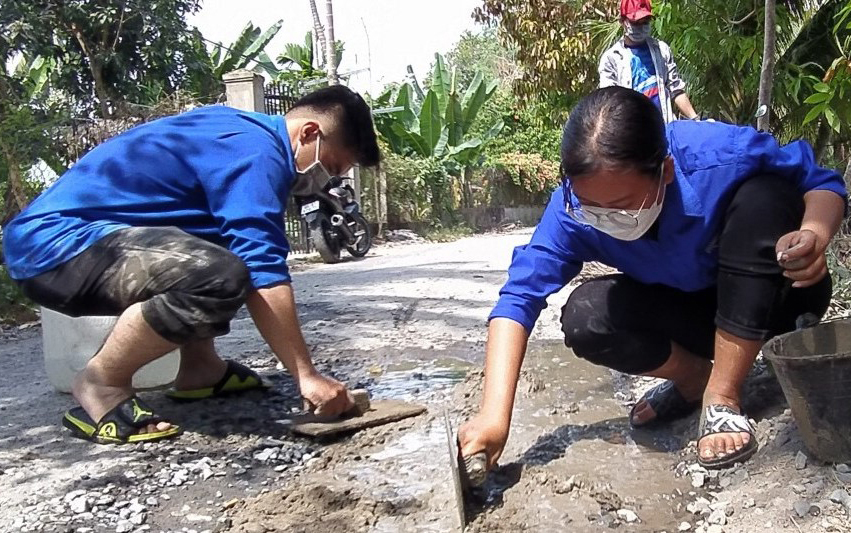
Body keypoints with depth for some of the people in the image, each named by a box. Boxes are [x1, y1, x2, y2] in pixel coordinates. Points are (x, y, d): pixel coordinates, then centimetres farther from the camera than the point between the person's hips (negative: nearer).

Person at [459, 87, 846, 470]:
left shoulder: (723, 156, -32)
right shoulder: (574, 207, -26)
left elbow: (822, 182, -16)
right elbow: (520, 294, -28)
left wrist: (814, 234, -39)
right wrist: (494, 414, -38)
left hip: (772, 299, -1)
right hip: (689, 311, 2)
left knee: (761, 195, -31)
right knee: (585, 317, -26)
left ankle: (721, 396, -22)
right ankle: (696, 378, 4)